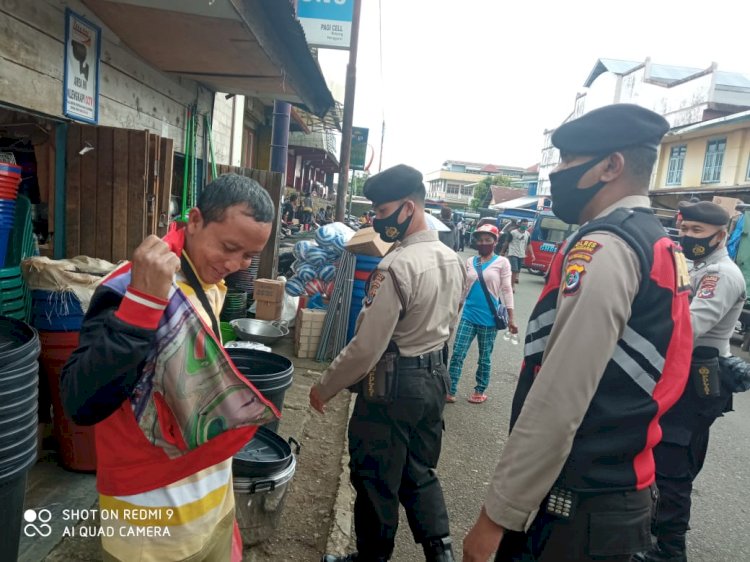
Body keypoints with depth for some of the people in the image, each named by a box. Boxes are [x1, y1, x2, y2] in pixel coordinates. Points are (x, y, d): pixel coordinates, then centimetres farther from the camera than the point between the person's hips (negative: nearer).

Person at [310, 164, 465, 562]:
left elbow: (367, 346, -22)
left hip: (392, 384, -8)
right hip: (435, 379, 8)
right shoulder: (453, 260, 3)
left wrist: (325, 387, -9)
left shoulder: (396, 266, -23)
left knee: (376, 478, 12)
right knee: (420, 471, 23)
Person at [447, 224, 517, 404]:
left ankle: (480, 391, 26)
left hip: (489, 318, -3)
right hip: (468, 315, 3)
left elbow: (506, 290, -3)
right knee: (457, 354, -3)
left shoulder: (502, 262, -3)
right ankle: (450, 392, 5)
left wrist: (510, 318, -5)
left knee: (484, 357, 10)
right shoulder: (470, 261, 8)